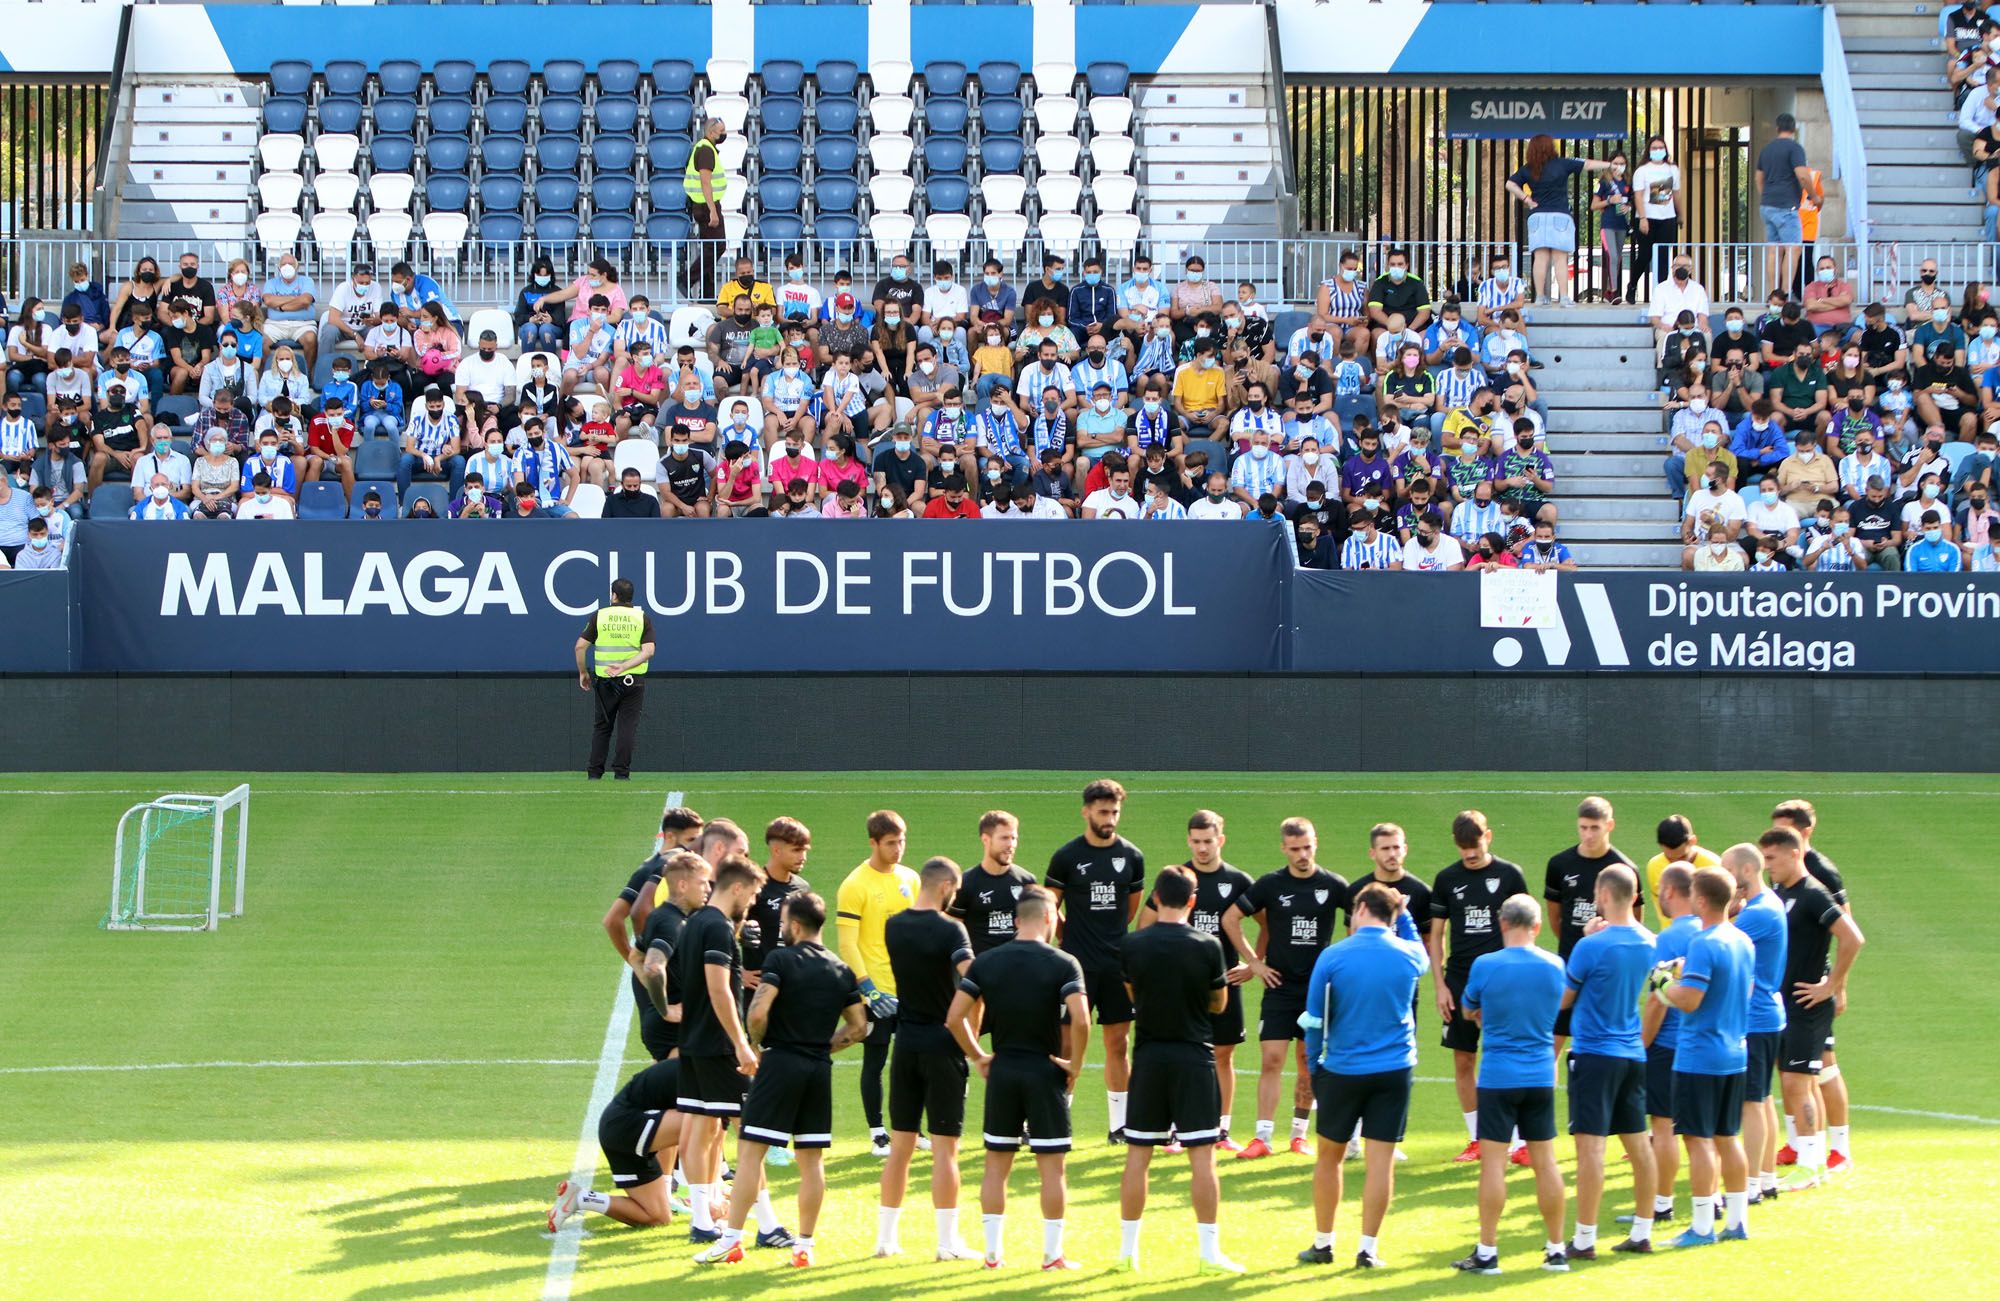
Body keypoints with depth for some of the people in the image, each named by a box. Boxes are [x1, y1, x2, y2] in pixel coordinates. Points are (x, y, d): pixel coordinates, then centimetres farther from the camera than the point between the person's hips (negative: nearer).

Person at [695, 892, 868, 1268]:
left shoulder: (781, 959, -7)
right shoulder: (840, 971, 10)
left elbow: (759, 1011, -18)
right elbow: (858, 1027, 12)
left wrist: (754, 1044, -1)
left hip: (780, 1063, -5)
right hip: (820, 1069, 5)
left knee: (751, 1151, -3)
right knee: (812, 1160, 8)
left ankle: (732, 1240, -6)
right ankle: (804, 1245, 10)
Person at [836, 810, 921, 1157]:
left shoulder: (910, 879, 8)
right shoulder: (855, 886, -10)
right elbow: (847, 944, -13)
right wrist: (868, 989, -19)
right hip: (877, 991, -5)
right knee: (875, 1060, 1)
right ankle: (877, 1134, 10)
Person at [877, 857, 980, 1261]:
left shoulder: (893, 927, 4)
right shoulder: (949, 929, -14)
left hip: (906, 1042, 5)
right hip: (943, 1043, -5)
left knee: (900, 1145, 12)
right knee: (945, 1148, -1)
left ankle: (886, 1235, 15)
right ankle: (948, 1241, 1)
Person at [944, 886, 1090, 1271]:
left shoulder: (986, 963, 1)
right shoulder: (1063, 964, -9)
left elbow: (955, 1018, -3)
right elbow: (1080, 1020, -21)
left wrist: (978, 1057, 8)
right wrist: (1074, 1065, -8)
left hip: (1002, 1070, 3)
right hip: (1046, 1071, -3)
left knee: (996, 1164, 11)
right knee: (1051, 1166, 5)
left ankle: (993, 1251, 13)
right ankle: (1052, 1254, 8)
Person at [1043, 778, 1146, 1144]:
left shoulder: (1132, 856, 5)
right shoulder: (1066, 857, -4)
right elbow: (1049, 910, 4)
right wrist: (1072, 940, 5)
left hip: (1118, 964, 3)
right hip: (1078, 964, -3)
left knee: (1118, 1044, 7)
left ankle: (1120, 1124, 14)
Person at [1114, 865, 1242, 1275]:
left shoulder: (1133, 945, -4)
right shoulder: (1208, 947, -9)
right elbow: (1219, 1003, 4)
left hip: (1148, 1057, 2)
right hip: (1194, 1058, -2)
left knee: (1137, 1155, 9)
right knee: (1202, 1155, 0)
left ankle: (1127, 1249, 13)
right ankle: (1210, 1252, -1)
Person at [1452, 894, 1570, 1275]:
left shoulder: (1485, 966, -10)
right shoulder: (1554, 965, -1)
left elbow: (1469, 1012, 7)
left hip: (1498, 1076, -3)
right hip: (1541, 1076, 3)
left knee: (1493, 1162, -1)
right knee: (1545, 1162, 9)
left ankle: (1487, 1253, 0)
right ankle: (1557, 1250, 14)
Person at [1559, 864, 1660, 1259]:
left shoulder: (1592, 946, -17)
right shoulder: (1649, 943, 3)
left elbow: (1563, 1000, -7)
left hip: (1596, 1054, -7)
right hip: (1634, 1055, 7)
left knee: (1590, 1145, -5)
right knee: (1638, 1142, 12)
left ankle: (1585, 1239, -5)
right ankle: (1643, 1232, 17)